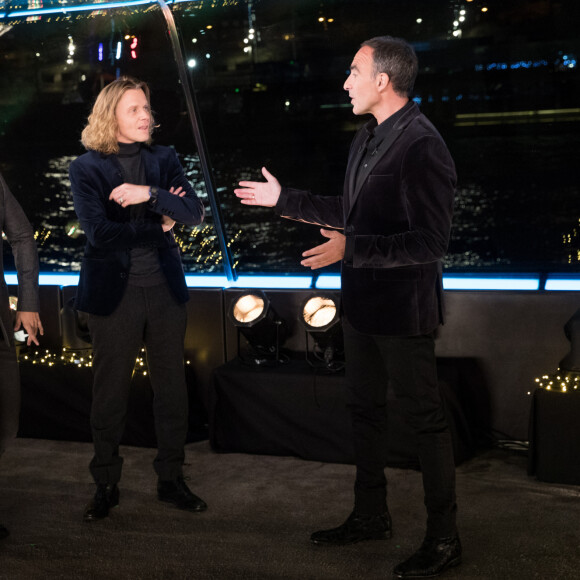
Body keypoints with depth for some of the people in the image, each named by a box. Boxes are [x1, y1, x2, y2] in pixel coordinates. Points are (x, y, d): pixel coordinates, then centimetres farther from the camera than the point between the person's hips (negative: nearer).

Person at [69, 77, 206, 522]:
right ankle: (106, 486, 21)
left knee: (172, 387, 8)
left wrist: (150, 195, -20)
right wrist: (159, 225, -10)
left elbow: (195, 213, -5)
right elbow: (99, 233, -15)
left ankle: (171, 479, 23)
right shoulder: (86, 168, -3)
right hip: (113, 293, -3)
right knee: (111, 391, 6)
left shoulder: (163, 160, 7)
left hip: (165, 288, 3)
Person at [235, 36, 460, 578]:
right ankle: (370, 515, 36)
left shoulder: (421, 146, -21)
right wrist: (283, 199, 22)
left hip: (402, 308, -10)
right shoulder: (368, 136, 9)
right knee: (364, 409, 19)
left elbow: (430, 242, -25)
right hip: (363, 303, 10)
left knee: (425, 419, 3)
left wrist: (351, 248, -29)